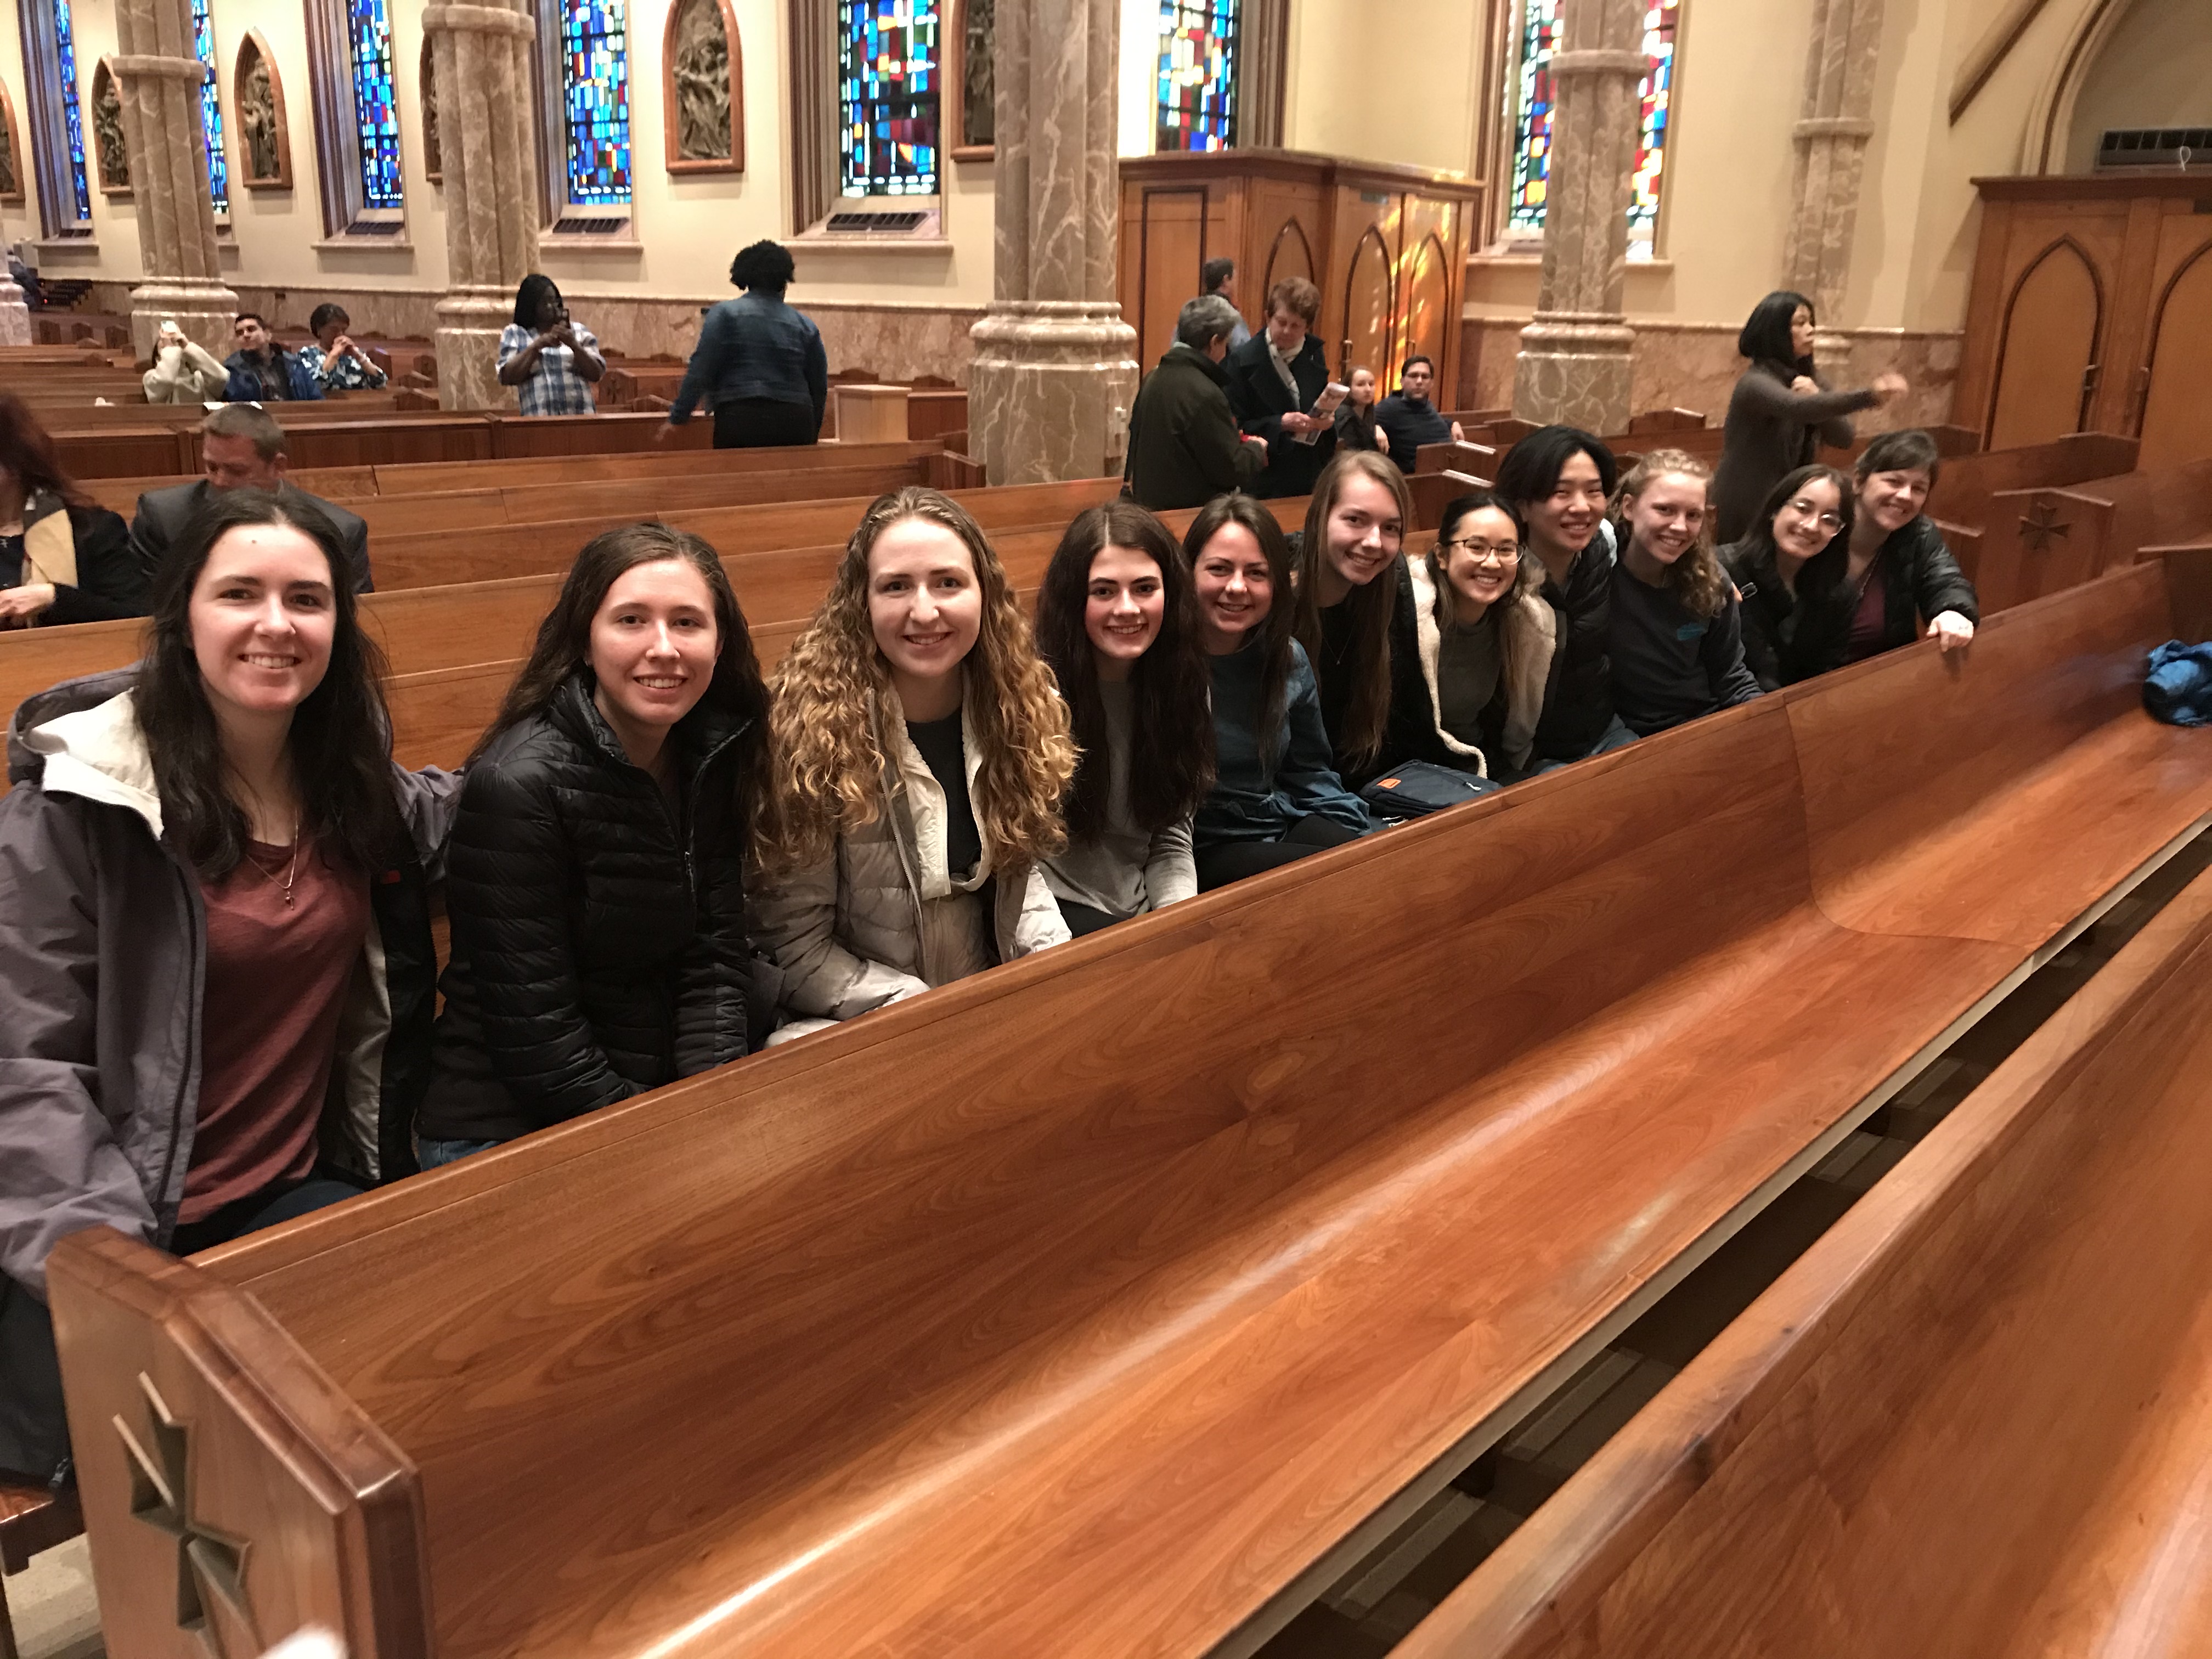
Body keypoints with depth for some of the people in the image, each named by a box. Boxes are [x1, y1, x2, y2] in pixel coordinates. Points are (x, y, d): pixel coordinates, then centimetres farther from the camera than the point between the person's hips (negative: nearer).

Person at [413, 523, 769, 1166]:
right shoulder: (517, 784, -17)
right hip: (505, 1133, -6)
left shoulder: (714, 759, 1)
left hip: (672, 1094, 6)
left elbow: (715, 963, 0)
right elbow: (533, 1035, -17)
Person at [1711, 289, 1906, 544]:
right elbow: (1799, 408, -38)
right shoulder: (1755, 382, -18)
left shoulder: (1808, 378, 7)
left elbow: (1843, 438, 0)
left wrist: (1818, 396, -17)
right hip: (1745, 510, -7)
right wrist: (1869, 396, -51)